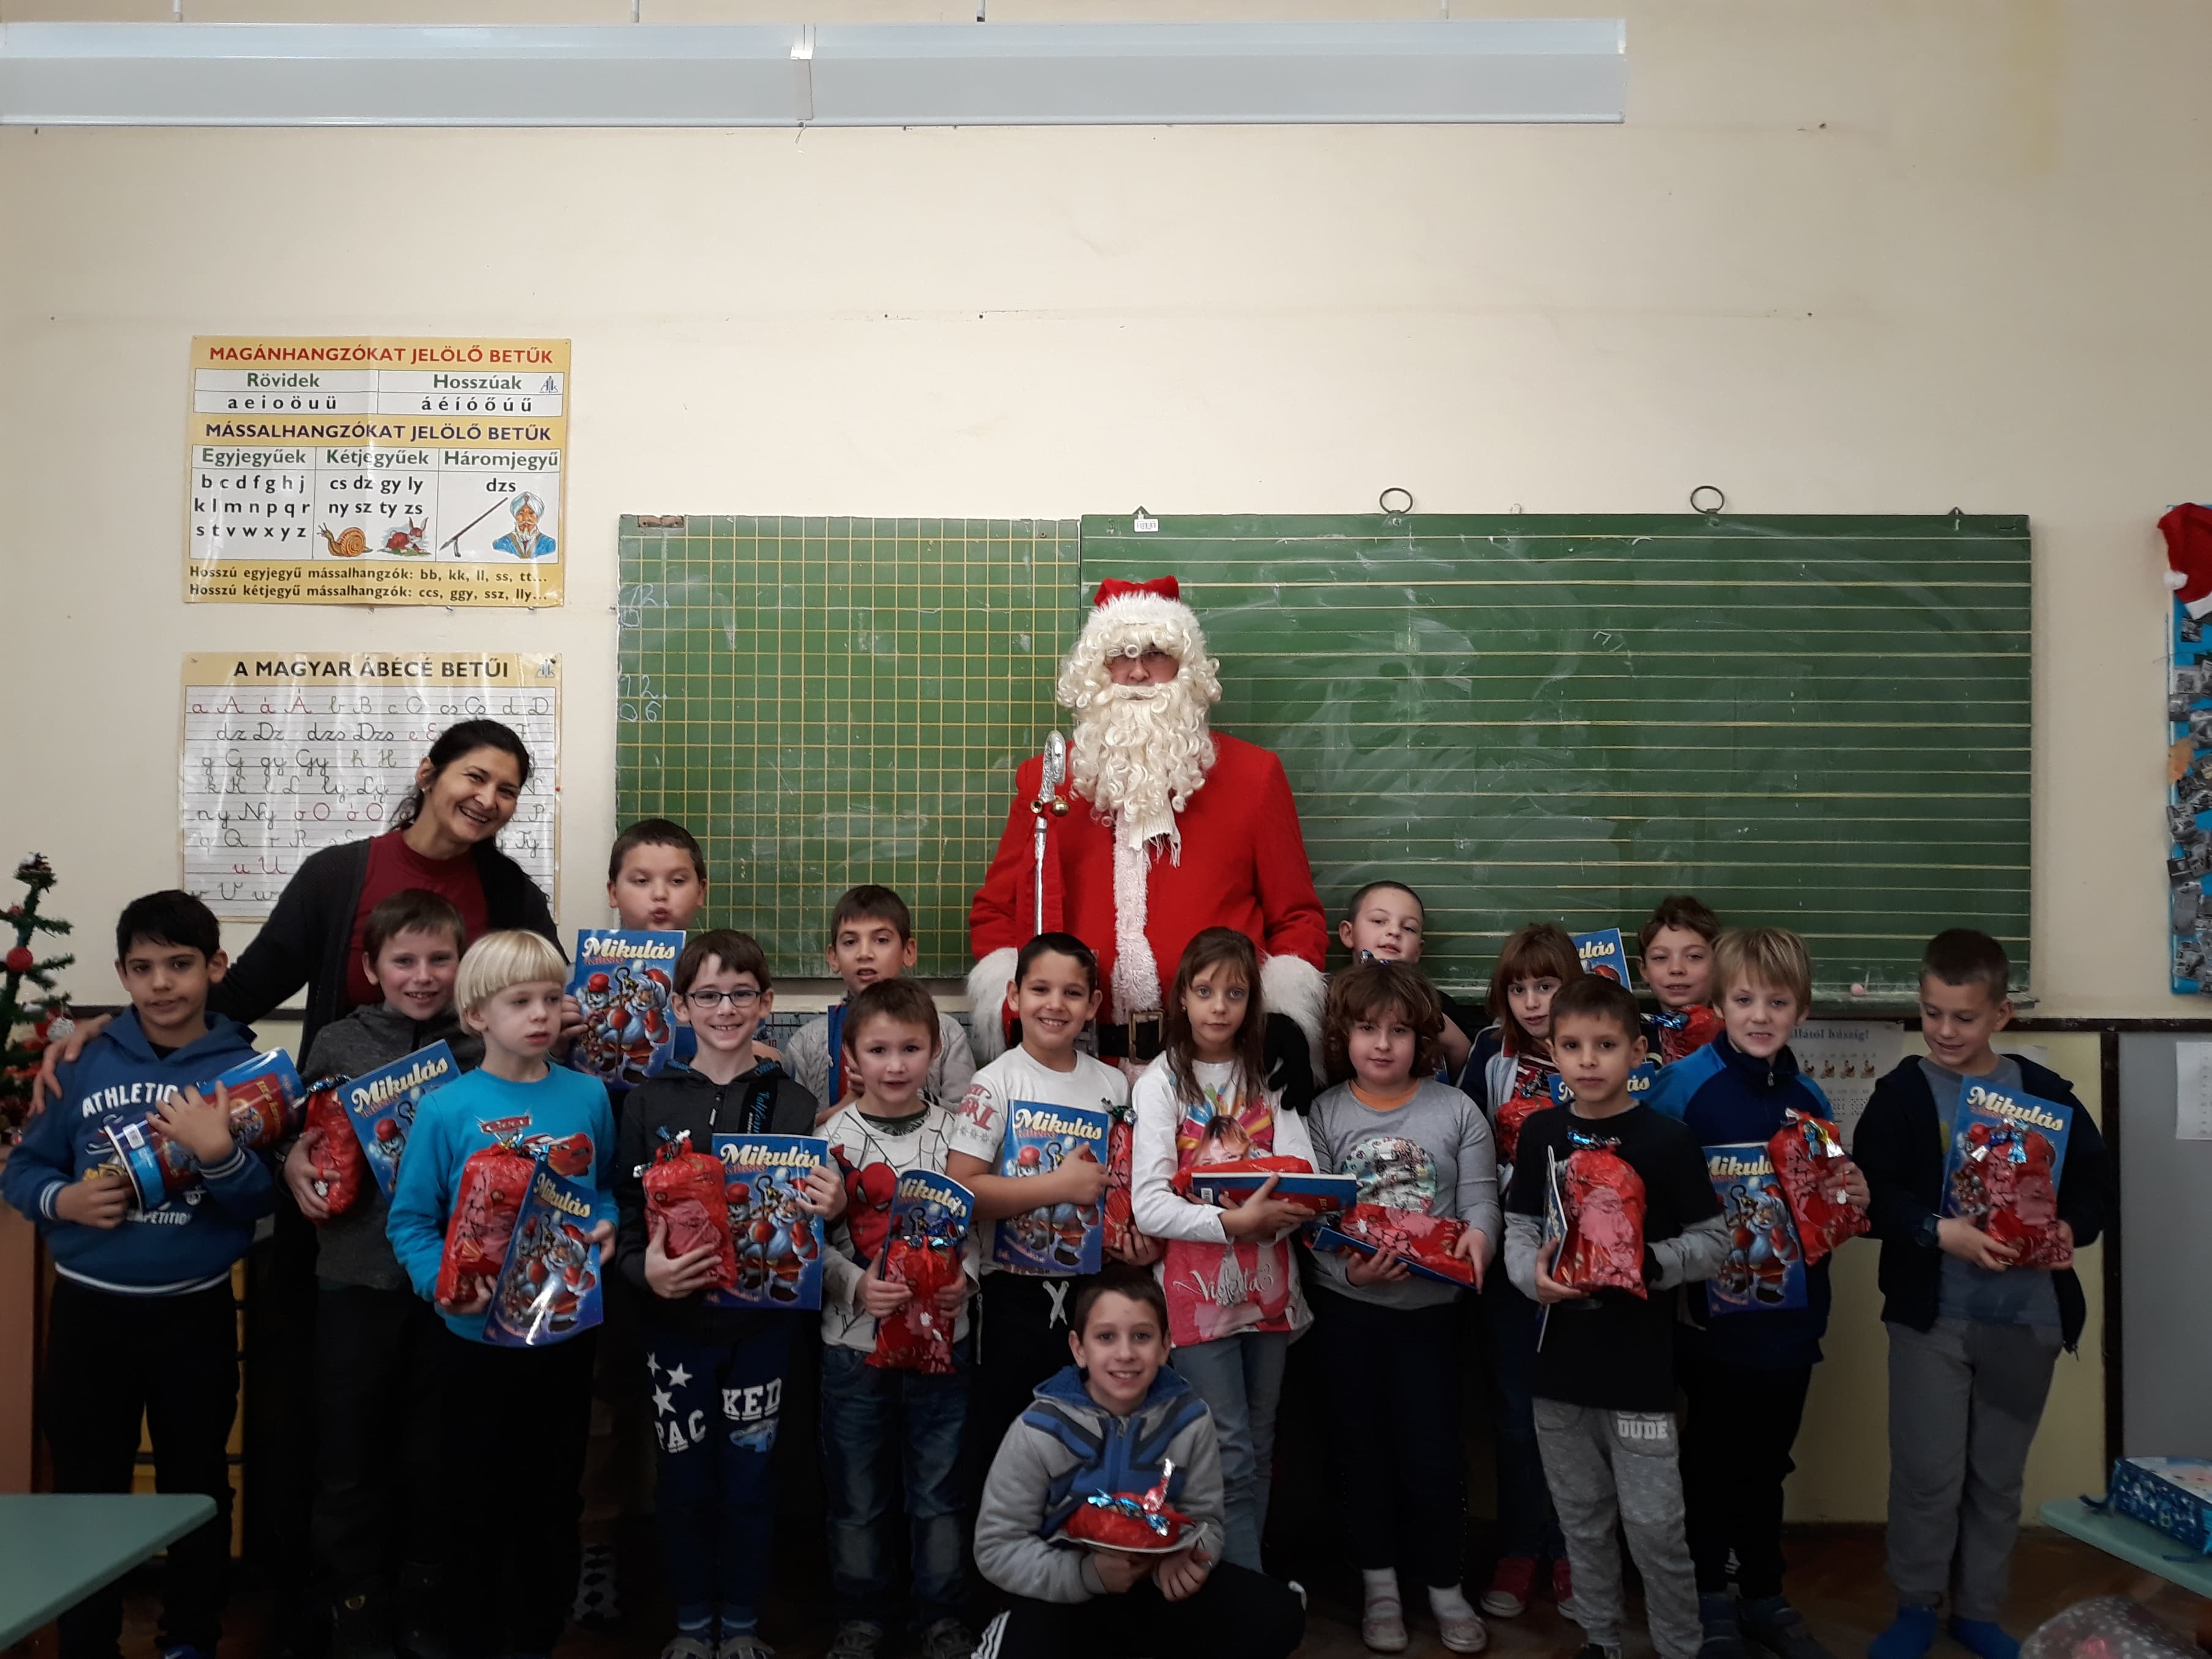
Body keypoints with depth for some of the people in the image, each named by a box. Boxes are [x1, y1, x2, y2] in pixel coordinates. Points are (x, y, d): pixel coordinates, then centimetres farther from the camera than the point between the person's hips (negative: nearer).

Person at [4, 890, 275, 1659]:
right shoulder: (84, 1062, -2)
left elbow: (267, 1201, -11)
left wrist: (218, 1155, -29)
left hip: (196, 1315, -1)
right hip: (88, 1310, 1)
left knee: (196, 1487, 14)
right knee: (85, 1490, 12)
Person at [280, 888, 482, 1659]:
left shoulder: (486, 1049, 3)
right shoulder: (337, 1043, 1)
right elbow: (301, 1141, 7)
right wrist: (294, 1166, -14)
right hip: (357, 1275, -1)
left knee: (434, 1454, 13)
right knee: (350, 1453, 7)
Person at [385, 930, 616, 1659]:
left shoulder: (588, 1096, -3)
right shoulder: (445, 1109, -12)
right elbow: (409, 1222, -9)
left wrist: (607, 1226, -9)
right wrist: (442, 1284, -24)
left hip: (569, 1334, 3)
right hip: (479, 1339, -2)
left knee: (554, 1500, 16)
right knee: (475, 1507, 12)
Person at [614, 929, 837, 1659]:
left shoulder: (794, 1104, 0)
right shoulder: (648, 1102, -1)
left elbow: (817, 1208, 3)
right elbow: (623, 1212, -2)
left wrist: (828, 1212, -19)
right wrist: (643, 1270, -20)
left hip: (762, 1320, 0)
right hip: (675, 1321, 0)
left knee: (749, 1476, 9)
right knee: (684, 1477, 10)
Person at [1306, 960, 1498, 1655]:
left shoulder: (1456, 1110, -3)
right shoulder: (1324, 1114, -3)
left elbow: (1480, 1202, -4)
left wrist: (1478, 1235, -25)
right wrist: (1347, 1264, -24)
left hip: (1432, 1305, -1)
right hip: (1347, 1307, 1)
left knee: (1433, 1451, 5)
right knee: (1361, 1446, 12)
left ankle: (1445, 1586, 26)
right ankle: (1378, 1583, 31)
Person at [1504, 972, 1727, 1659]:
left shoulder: (1666, 1140, -10)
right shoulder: (1542, 1133, 2)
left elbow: (1711, 1241, -6)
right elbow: (1519, 1229, 5)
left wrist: (1653, 1263, -22)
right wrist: (1532, 1274, -14)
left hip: (1641, 1363, -4)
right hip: (1561, 1358, 4)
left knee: (1654, 1523, 1)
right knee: (1582, 1517, 17)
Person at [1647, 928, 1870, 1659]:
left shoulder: (1808, 1097, 4)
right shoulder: (1684, 1084, -14)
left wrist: (1852, 1201, -7)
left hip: (1791, 1315, 5)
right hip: (1714, 1316, -5)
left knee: (1769, 1461, 19)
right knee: (1712, 1459, 12)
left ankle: (1765, 1595, 36)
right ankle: (1709, 1598, 30)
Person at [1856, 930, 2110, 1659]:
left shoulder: (2047, 1094, 2)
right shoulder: (1902, 1095, -3)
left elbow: (2092, 1185, 5)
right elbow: (1870, 1195, -11)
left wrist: (2069, 1230, -15)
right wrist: (1939, 1230, -25)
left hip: (2027, 1316, 2)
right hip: (1930, 1314, -2)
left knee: (1999, 1477, 14)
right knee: (1927, 1472, 2)